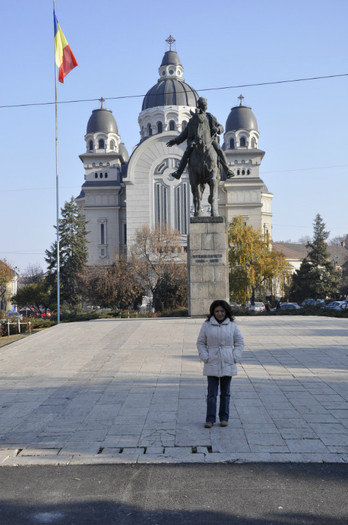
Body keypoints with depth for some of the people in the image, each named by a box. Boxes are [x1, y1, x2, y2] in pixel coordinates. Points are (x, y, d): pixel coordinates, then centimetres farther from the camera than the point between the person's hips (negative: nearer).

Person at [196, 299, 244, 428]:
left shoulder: (232, 325, 2)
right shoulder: (206, 325, 0)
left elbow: (240, 342, 8)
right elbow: (200, 343, 5)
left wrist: (235, 358, -3)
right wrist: (205, 357, -6)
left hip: (227, 364, 1)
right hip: (212, 364, -1)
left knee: (225, 393, 9)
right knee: (212, 393, -1)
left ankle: (224, 418, 19)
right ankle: (210, 419, 5)